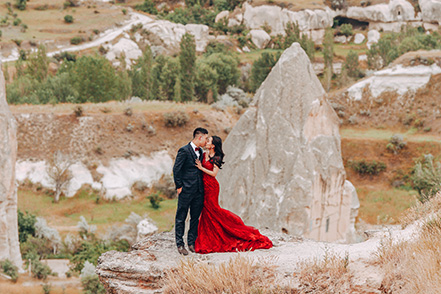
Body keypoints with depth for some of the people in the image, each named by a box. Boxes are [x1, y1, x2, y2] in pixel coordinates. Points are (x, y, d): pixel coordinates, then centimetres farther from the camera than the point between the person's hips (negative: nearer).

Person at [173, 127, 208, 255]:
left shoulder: (200, 151, 13)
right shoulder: (184, 151, -10)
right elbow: (176, 169, -11)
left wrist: (201, 186, 14)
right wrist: (179, 186, -11)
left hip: (198, 191, 7)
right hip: (186, 191, -7)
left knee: (195, 218, 10)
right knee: (181, 218, 0)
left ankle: (192, 242, 18)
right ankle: (180, 244, 4)